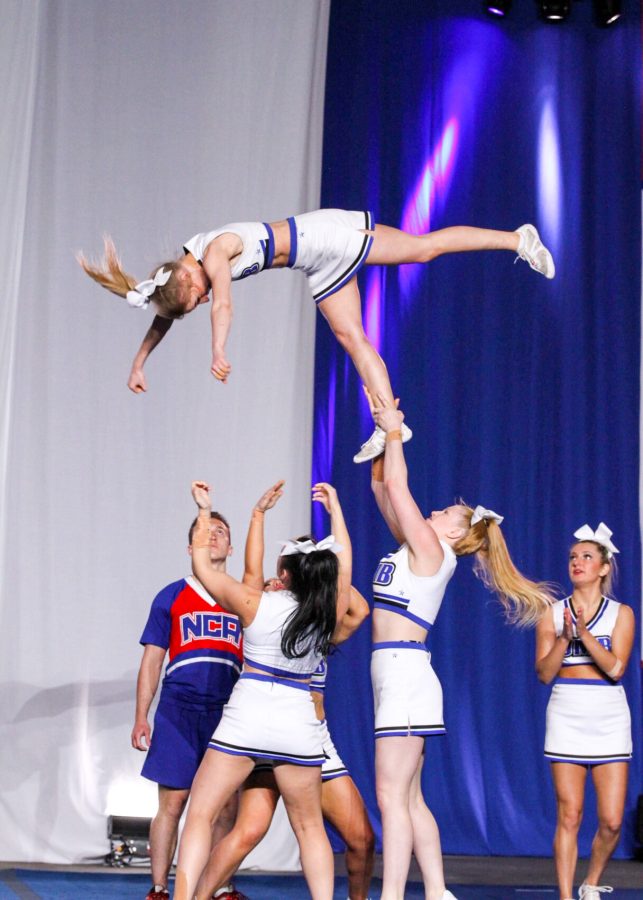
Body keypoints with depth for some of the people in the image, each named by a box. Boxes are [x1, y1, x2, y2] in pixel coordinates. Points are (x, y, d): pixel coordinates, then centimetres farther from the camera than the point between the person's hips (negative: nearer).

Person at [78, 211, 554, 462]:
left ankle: (520, 238, 1)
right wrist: (138, 364, 13)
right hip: (321, 264, 8)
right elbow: (162, 319, 12)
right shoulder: (182, 268, -1)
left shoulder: (214, 251, -26)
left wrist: (218, 353, -50)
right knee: (352, 338, 5)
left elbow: (223, 305, -41)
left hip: (327, 237, -8)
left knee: (423, 247, -7)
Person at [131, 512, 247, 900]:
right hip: (179, 711, -2)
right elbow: (151, 662, 9)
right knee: (172, 803, -3)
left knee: (227, 807, 2)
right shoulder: (171, 597, 10)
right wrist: (141, 718, 2)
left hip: (228, 713, 2)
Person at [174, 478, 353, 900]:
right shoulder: (329, 613, -1)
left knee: (201, 814, 2)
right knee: (309, 826, 16)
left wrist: (204, 511, 19)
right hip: (300, 724, 3)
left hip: (246, 721, -3)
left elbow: (202, 566, 6)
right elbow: (344, 563, 19)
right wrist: (335, 508, 31)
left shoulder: (255, 604, -8)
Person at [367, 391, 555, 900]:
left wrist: (395, 431, 1)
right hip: (397, 674, 9)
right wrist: (385, 434, 15)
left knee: (392, 796, -12)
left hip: (405, 672, -9)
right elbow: (382, 485, 21)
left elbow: (397, 484, -9)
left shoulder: (431, 550, -6)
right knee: (409, 798, 9)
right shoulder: (418, 548, 17)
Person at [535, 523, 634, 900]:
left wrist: (584, 632, -18)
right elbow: (544, 673, -1)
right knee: (569, 817, -3)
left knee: (612, 821, -3)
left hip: (609, 718, 0)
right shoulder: (553, 613, 6)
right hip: (567, 717, 0)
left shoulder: (621, 613, 4)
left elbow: (616, 668, -10)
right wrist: (565, 636, -15)